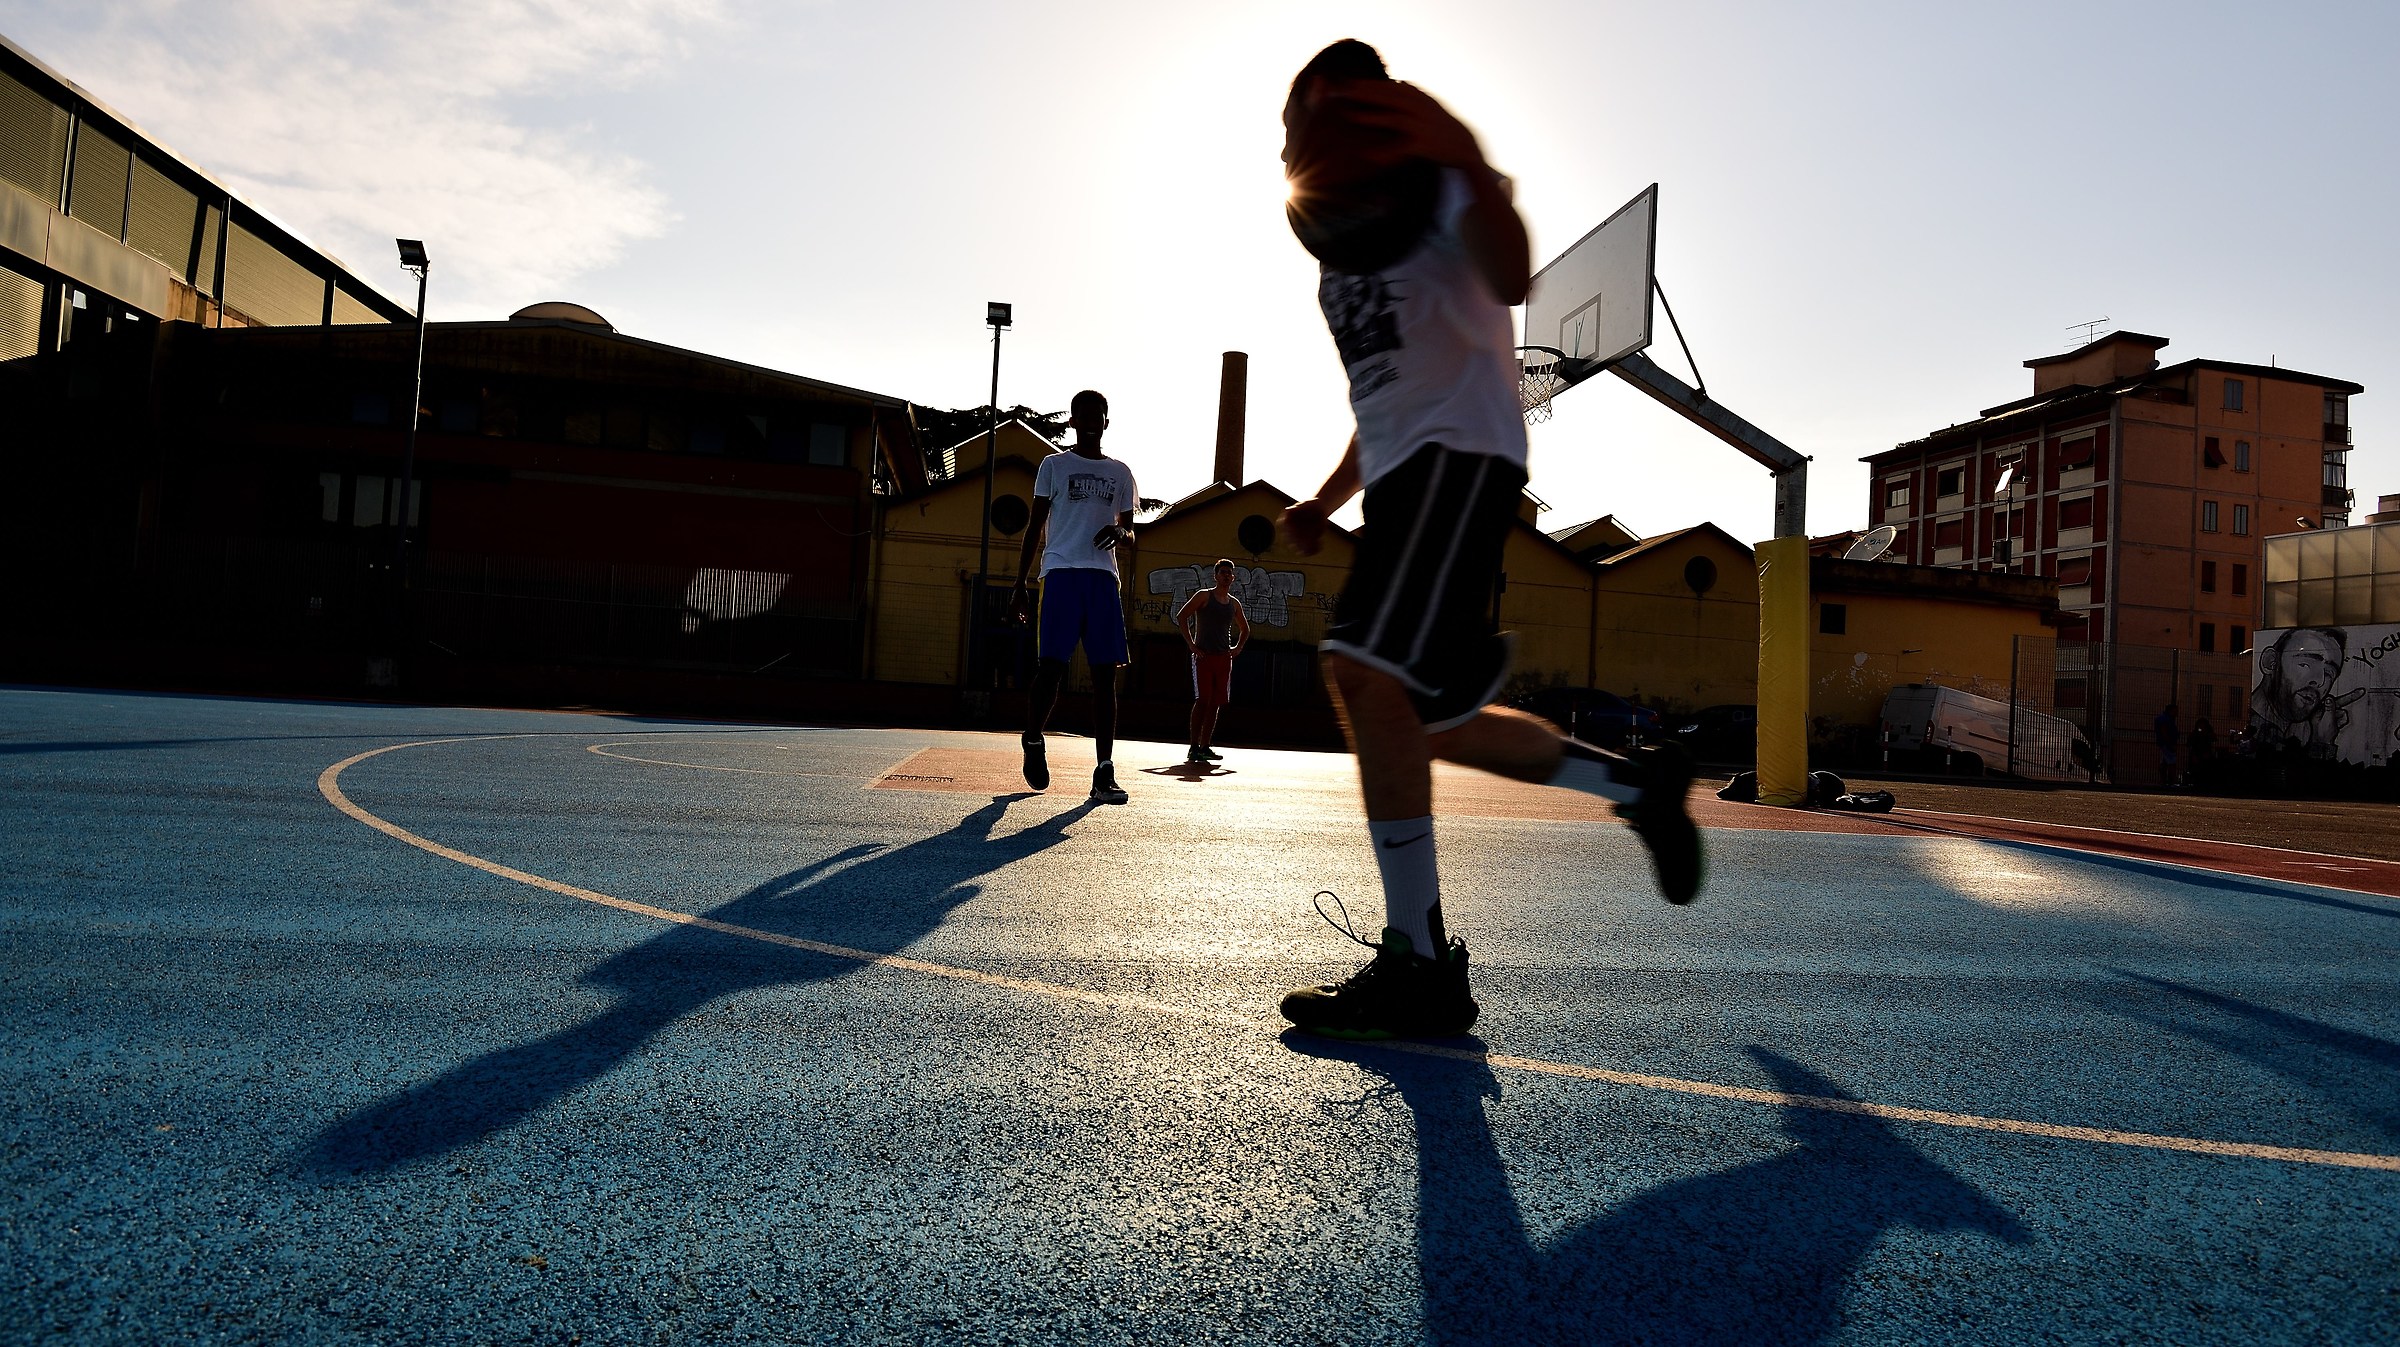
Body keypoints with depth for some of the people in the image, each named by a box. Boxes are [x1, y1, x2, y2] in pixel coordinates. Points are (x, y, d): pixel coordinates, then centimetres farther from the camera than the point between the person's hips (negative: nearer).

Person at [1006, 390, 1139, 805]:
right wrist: (1020, 582, 3)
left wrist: (1119, 531, -5)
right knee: (1051, 665, -11)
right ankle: (1033, 740, 16)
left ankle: (1104, 773, -3)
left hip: (1103, 577, 2)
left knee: (1105, 673, -3)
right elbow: (1036, 525, 10)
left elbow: (1129, 528, 21)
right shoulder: (1054, 465, 12)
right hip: (1061, 572, -2)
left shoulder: (1120, 473, 18)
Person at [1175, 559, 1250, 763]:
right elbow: (1181, 617, -4)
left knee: (1215, 702, 3)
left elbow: (1245, 628, 31)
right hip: (1204, 655, -5)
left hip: (1224, 657, 5)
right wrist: (1191, 644, -9)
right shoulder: (1204, 596, 0)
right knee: (1202, 700, -12)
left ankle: (1205, 746, 9)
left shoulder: (1234, 604, 15)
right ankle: (1194, 748, -10)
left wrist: (1238, 648, 15)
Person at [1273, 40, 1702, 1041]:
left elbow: (1510, 281, -21)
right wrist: (1327, 500, 21)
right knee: (1427, 717, 8)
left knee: (1364, 668, -26)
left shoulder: (1423, 176, 0)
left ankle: (1419, 968, -23)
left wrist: (1468, 165, -35)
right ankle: (1639, 784, 24)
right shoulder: (1338, 247, 26)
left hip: (1460, 451, -10)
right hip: (1401, 470, 10)